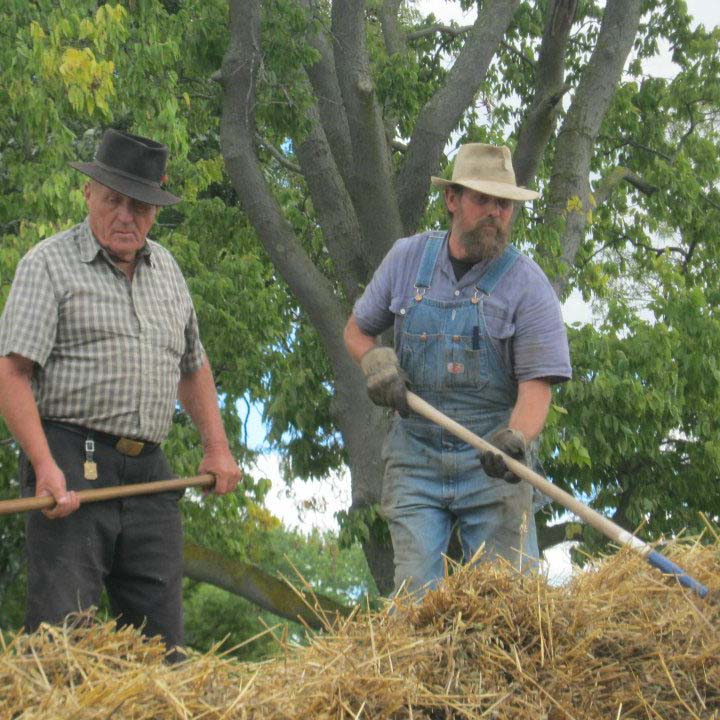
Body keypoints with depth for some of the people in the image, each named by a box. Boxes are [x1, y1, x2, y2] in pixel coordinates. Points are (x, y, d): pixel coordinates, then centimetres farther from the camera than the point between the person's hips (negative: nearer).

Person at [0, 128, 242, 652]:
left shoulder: (166, 269, 19)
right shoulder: (50, 264, 0)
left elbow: (192, 367, 31)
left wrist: (217, 447, 19)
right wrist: (45, 467, -20)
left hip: (150, 473, 6)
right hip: (70, 467, -6)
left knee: (161, 637, 5)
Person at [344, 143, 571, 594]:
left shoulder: (528, 285, -5)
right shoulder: (408, 258, 5)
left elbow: (536, 384, -12)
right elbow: (357, 330, 18)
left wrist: (515, 439, -31)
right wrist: (376, 362, -5)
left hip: (492, 464, -2)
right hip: (415, 459, 2)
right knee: (416, 596, -1)